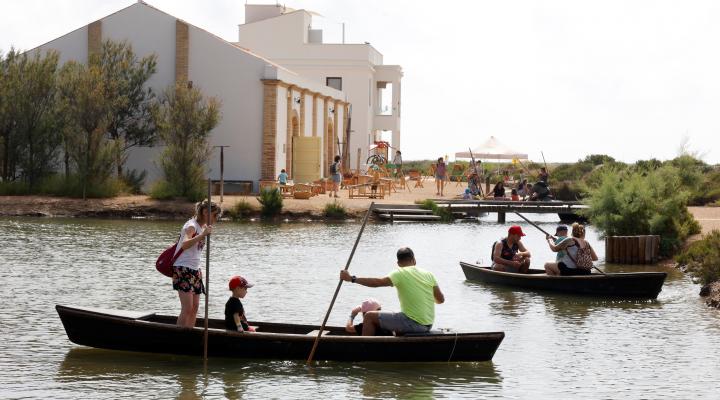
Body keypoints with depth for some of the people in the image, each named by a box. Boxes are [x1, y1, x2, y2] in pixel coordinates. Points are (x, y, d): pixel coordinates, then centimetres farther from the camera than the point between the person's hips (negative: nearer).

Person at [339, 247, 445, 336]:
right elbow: (441, 300, 7)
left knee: (370, 317, 3)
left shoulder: (400, 273, -9)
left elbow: (378, 282, -21)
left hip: (412, 323, -7)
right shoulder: (429, 275, 6)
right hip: (427, 325, 7)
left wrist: (352, 279, -19)